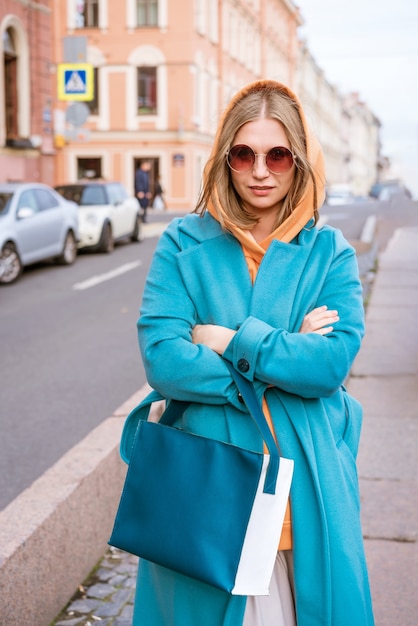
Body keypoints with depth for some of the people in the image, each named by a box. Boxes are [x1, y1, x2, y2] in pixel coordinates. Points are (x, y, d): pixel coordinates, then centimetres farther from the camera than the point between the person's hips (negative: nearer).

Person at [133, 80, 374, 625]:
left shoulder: (329, 252, 2)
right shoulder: (184, 243, -1)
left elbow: (334, 361, -11)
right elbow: (161, 360, -13)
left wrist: (229, 341, -13)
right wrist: (290, 356, -10)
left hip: (305, 477, 1)